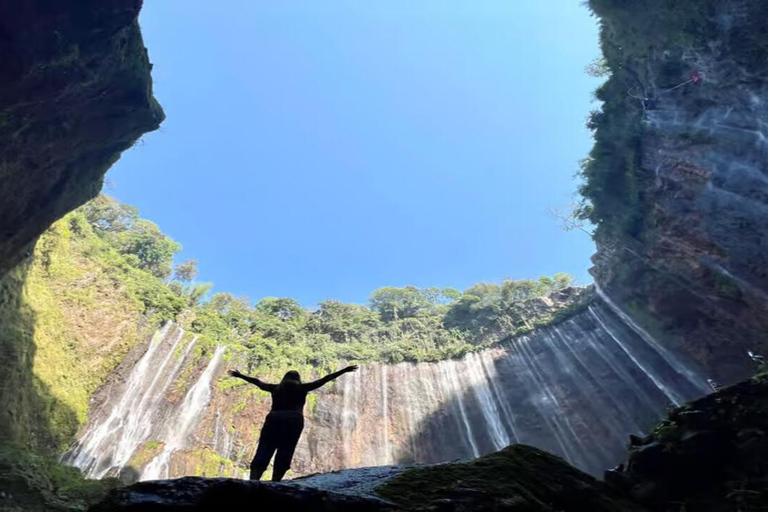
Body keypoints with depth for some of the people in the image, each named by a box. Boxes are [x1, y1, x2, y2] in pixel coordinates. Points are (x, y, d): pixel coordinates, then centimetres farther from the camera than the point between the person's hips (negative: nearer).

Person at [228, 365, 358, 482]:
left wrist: (240, 375, 48)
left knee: (262, 453, -3)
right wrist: (344, 371, 12)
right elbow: (323, 380, 12)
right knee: (283, 455, 1)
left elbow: (257, 382, 33)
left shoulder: (276, 388, 22)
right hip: (293, 421, -2)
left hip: (273, 419, 2)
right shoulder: (301, 388, 15)